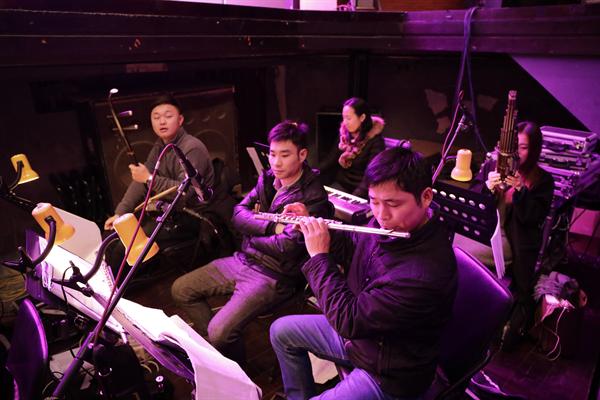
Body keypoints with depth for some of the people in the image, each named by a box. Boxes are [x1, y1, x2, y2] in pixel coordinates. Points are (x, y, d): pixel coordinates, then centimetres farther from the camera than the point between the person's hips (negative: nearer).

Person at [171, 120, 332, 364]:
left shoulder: (312, 198, -17)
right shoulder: (268, 179, 6)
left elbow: (286, 248, -24)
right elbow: (238, 214, -2)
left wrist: (251, 232, -7)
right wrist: (272, 227, -18)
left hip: (274, 276, -8)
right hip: (243, 260, 8)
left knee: (221, 331, -23)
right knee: (180, 290, 8)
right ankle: (214, 347, 22)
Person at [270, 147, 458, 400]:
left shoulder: (427, 272, -38)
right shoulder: (387, 224, -13)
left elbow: (348, 319, -33)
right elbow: (351, 248, 9)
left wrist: (319, 255, -24)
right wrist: (312, 226, -6)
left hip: (387, 375, -8)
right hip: (355, 332, 8)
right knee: (281, 331, 17)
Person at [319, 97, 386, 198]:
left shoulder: (375, 141, -13)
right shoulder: (344, 135, 6)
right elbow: (330, 160, 9)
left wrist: (353, 198, -31)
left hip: (359, 190, -6)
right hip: (340, 183, 6)